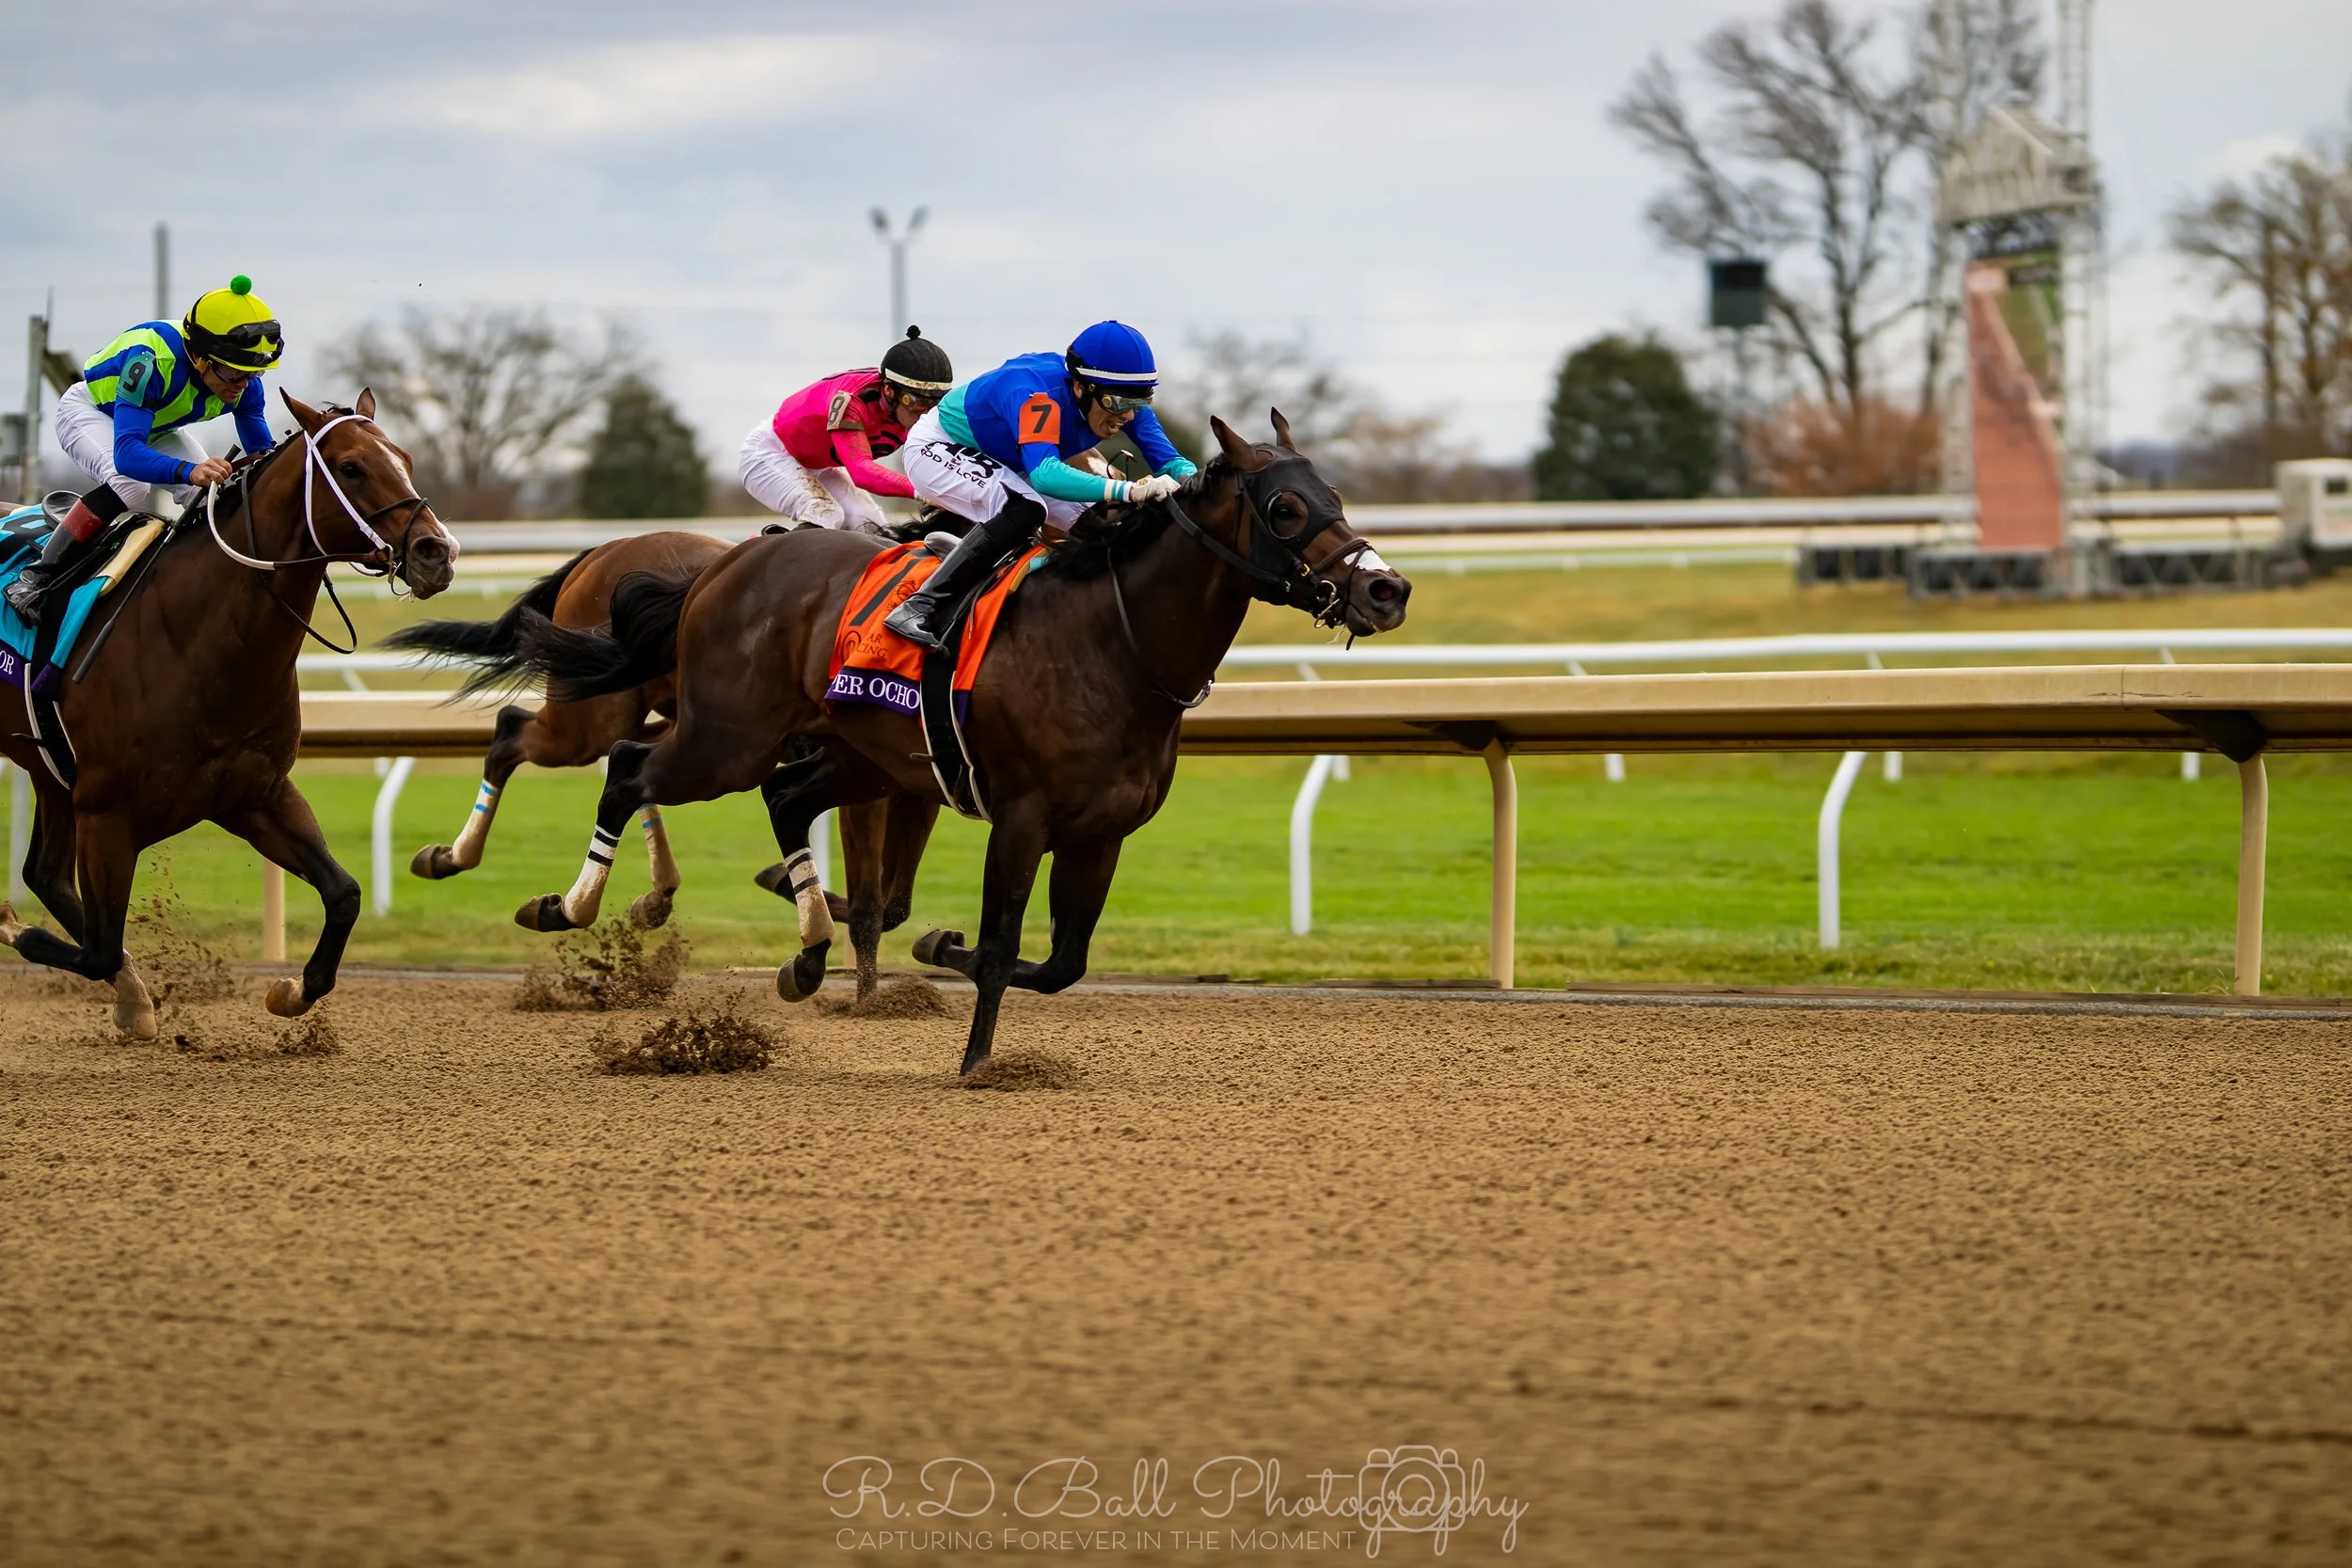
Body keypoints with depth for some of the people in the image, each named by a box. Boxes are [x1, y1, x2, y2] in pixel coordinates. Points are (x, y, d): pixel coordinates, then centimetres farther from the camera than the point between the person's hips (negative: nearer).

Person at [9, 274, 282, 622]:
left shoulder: (245, 383, -24)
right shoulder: (150, 359, -42)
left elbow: (263, 453, -12)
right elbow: (126, 454, -50)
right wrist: (189, 471, -68)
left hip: (157, 429, 6)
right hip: (89, 411, -6)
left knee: (210, 494, -18)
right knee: (130, 485, -34)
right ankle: (37, 578, -27)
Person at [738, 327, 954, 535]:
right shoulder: (850, 400, -38)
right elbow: (861, 471, -51)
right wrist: (918, 490, -66)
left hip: (819, 468, 8)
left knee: (874, 529, -12)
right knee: (825, 517, -32)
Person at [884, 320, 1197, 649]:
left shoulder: (1123, 398, -19)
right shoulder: (1035, 391, -40)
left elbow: (1169, 460, -18)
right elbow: (1043, 473, -54)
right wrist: (1128, 491, -66)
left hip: (1002, 465, 8)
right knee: (1023, 509, -35)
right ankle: (921, 607, -31)